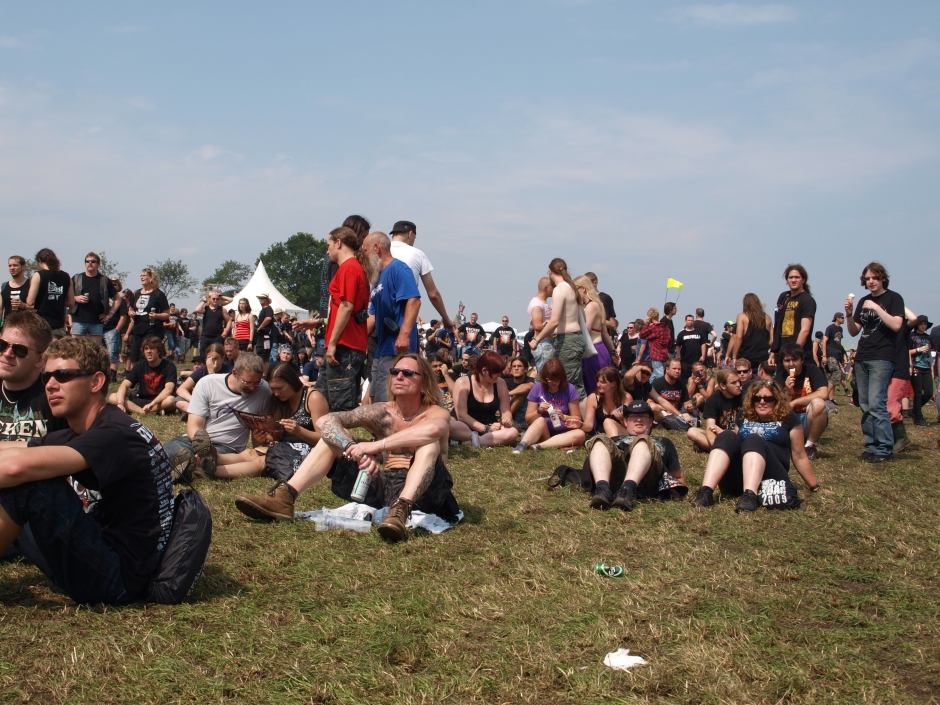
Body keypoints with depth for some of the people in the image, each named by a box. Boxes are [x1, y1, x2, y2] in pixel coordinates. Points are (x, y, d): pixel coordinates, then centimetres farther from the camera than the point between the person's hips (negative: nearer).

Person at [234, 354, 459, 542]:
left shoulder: (436, 413, -7)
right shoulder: (382, 412, 4)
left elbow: (433, 429, -36)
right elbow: (325, 421, -10)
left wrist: (375, 446, -36)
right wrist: (354, 449, -30)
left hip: (421, 491, -4)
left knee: (429, 442, -30)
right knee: (334, 435, -4)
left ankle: (401, 510, -52)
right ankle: (284, 498, -19)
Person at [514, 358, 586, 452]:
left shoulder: (569, 389, -3)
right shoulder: (537, 388, -1)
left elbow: (577, 419, 1)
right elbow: (528, 419, 3)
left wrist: (564, 417, -19)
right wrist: (539, 411, -17)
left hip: (563, 433, 0)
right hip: (543, 433, 0)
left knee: (580, 434, -31)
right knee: (540, 420, -31)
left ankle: (539, 446, -40)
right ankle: (522, 445, -55)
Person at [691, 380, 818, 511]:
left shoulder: (787, 418, 11)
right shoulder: (745, 416, 21)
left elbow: (799, 456, 11)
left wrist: (814, 486, 9)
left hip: (770, 477, -3)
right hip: (736, 480, 3)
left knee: (754, 440, -28)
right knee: (727, 436, -22)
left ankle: (750, 496, -54)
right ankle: (706, 491, -45)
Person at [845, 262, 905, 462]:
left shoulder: (893, 298, -2)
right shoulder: (863, 301, 15)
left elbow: (896, 325, -16)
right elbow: (853, 331, 13)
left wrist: (876, 307, -18)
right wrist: (849, 314, -3)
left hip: (882, 358, -7)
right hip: (862, 358, 7)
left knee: (876, 403, -14)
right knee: (865, 406, 6)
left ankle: (885, 449, -10)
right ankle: (872, 446, 11)